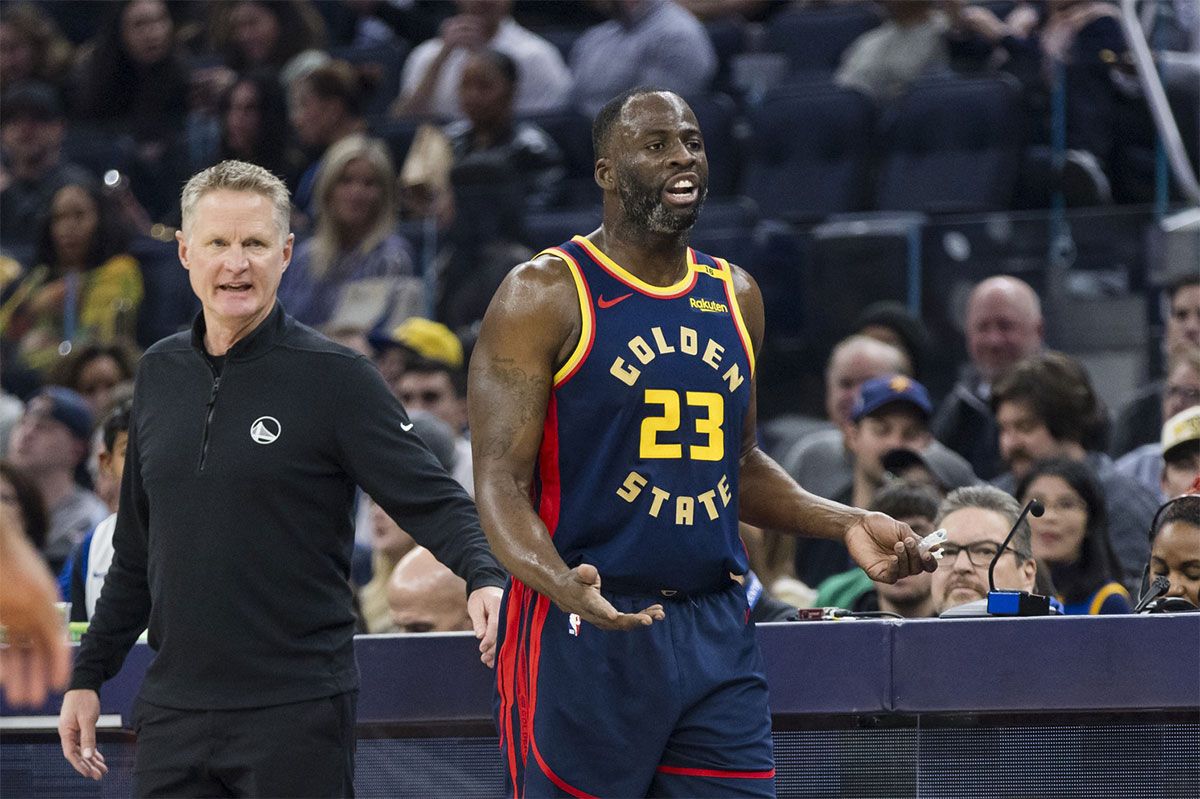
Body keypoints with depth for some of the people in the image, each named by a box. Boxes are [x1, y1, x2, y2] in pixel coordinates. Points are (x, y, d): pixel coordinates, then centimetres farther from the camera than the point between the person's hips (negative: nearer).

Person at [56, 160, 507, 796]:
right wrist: (89, 673, 19)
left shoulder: (333, 376, -5)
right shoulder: (160, 373, 12)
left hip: (297, 712, -5)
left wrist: (483, 575, -29)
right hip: (172, 710, 5)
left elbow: (433, 500, -10)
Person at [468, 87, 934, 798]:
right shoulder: (545, 296, -5)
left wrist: (846, 524, 11)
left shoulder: (734, 298, 15)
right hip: (584, 631, -5)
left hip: (717, 634, 5)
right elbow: (499, 482, -10)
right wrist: (562, 583, -29)